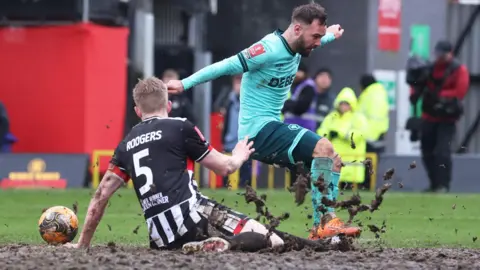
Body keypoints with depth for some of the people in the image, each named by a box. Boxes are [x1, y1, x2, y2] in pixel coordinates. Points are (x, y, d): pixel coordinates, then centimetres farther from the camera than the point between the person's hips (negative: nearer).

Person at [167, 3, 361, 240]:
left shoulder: (295, 47, 7)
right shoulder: (270, 49, -20)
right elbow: (226, 67, -18)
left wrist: (329, 35, 53)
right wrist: (185, 84, -19)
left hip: (271, 128, 10)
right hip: (258, 129, -10)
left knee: (333, 160, 6)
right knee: (323, 147, -24)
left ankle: (325, 223, 1)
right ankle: (323, 224, -23)